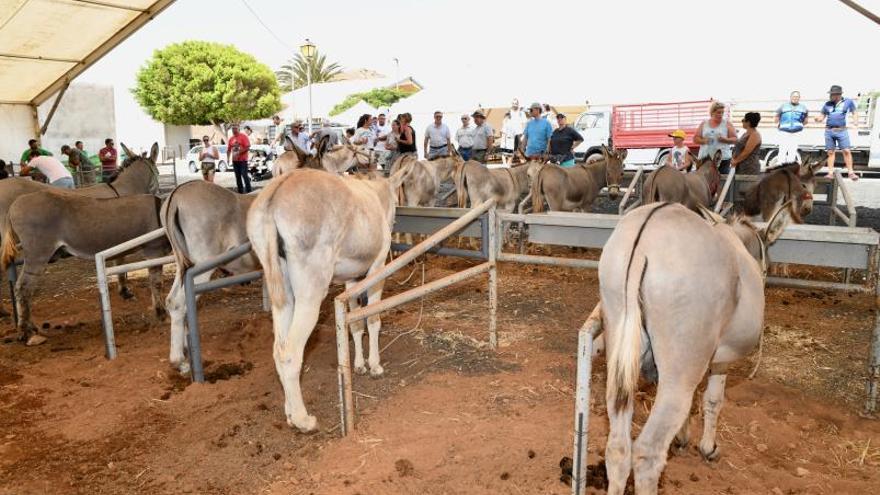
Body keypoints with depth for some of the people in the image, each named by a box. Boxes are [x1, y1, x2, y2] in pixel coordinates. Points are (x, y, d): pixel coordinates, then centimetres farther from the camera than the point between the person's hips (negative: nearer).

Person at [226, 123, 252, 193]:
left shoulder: (243, 136, -4)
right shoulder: (231, 139, 12)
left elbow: (248, 147, -11)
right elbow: (228, 150, 16)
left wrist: (239, 152, -17)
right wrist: (228, 158, 1)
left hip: (242, 160, -6)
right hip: (235, 160, 6)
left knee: (244, 175, -11)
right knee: (238, 177, 8)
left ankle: (249, 191, -6)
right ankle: (240, 191, 14)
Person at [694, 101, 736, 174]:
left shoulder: (727, 124, 9)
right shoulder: (704, 124, 13)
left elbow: (735, 139, 4)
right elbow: (695, 139, 12)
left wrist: (725, 140, -15)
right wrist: (703, 141, -9)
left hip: (722, 158, -1)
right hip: (704, 158, 1)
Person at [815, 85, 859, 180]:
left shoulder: (848, 102, 3)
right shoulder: (827, 104, 7)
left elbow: (855, 113, 14)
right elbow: (822, 116, 15)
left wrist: (855, 124, -1)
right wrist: (818, 119, -8)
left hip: (842, 130, -2)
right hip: (829, 131, 2)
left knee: (847, 151, -7)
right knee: (830, 152, 4)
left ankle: (851, 172, -2)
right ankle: (830, 173, 9)